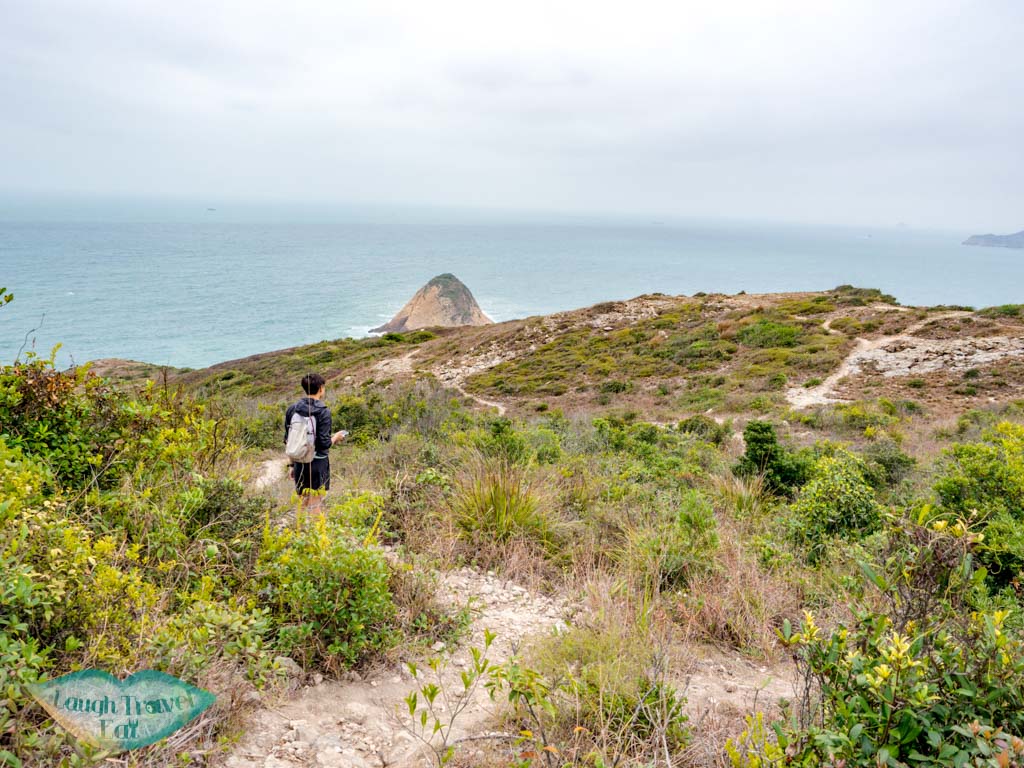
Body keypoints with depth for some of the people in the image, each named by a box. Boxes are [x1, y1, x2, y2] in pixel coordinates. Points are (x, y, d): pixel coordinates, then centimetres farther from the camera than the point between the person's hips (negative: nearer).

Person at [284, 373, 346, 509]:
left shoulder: (292, 409, 3)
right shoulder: (323, 411, -13)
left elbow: (288, 440, 7)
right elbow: (324, 443, -16)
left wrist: (292, 465, 16)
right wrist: (336, 438, 5)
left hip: (299, 463, 5)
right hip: (318, 463, -5)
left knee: (303, 504, 17)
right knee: (315, 505, 3)